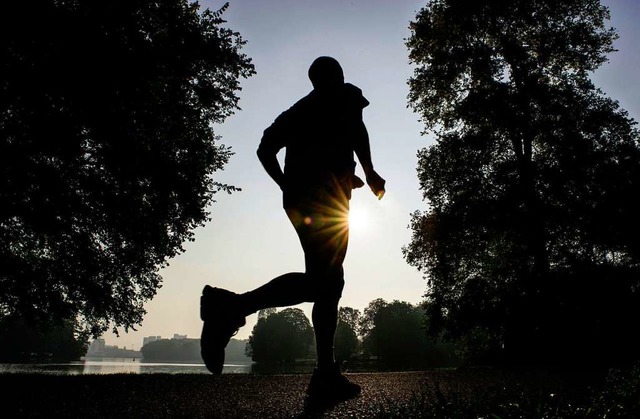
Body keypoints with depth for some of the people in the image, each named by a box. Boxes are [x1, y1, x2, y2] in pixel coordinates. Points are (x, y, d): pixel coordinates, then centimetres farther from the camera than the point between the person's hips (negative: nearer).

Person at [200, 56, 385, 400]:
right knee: (325, 280, -17)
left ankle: (325, 375, 5)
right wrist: (369, 173, -3)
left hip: (301, 199, 8)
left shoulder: (299, 109, 29)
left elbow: (266, 148, 20)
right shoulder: (346, 96, 13)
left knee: (328, 281, 7)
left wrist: (289, 188, 23)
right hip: (326, 194, -8)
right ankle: (232, 306, -31)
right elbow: (356, 127, -10)